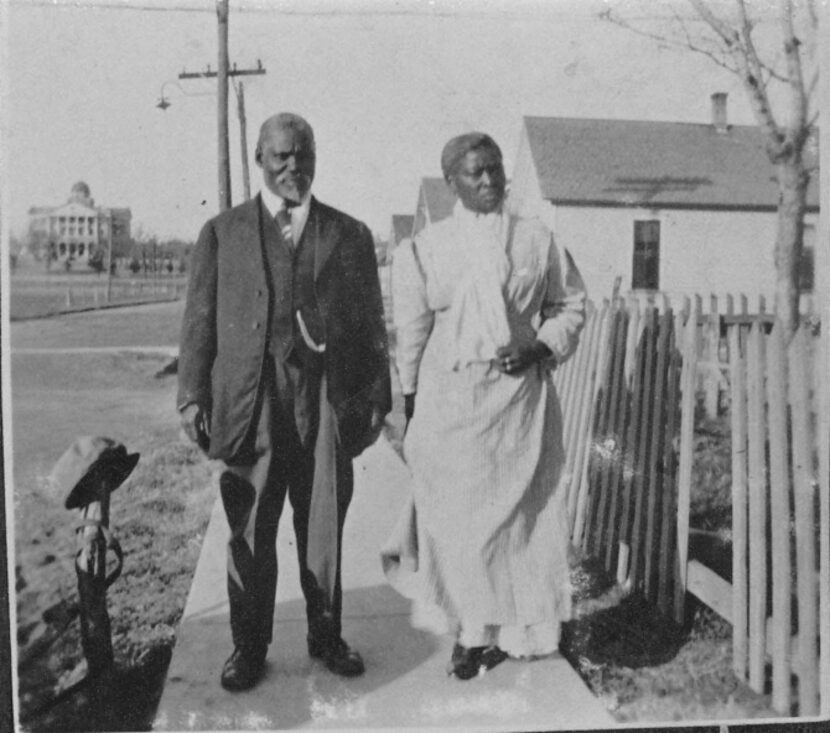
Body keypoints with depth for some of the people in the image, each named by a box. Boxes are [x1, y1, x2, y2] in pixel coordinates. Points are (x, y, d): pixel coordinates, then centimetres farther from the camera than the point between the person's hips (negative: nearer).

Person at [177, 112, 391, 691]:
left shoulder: (351, 234, 11)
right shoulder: (222, 233, 9)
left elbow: (371, 324, 10)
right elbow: (200, 321, 6)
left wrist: (378, 398, 5)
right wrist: (193, 395, -2)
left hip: (328, 402, 1)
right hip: (249, 400, -1)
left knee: (325, 528, 10)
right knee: (250, 531, 6)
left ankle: (326, 635, 27)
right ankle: (250, 646, 22)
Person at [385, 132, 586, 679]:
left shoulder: (537, 239, 5)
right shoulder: (426, 248, 4)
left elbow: (571, 304, 12)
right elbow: (412, 330, 7)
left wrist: (541, 348, -6)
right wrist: (411, 401, 7)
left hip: (520, 394, 1)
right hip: (450, 398, 0)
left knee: (520, 511, 4)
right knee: (457, 515, 1)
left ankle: (514, 630, 19)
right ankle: (471, 630, 15)